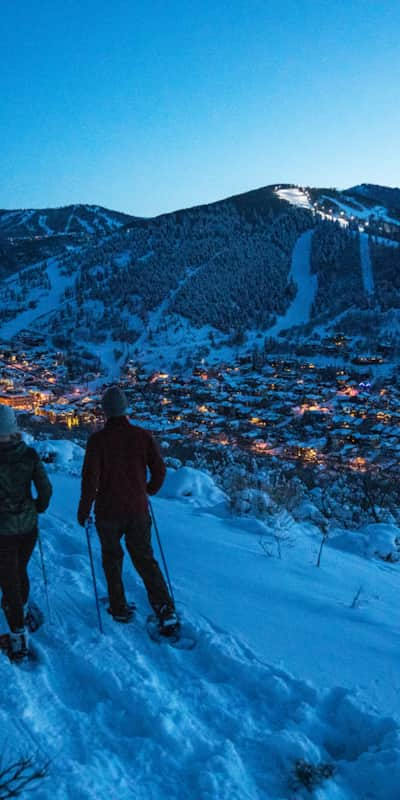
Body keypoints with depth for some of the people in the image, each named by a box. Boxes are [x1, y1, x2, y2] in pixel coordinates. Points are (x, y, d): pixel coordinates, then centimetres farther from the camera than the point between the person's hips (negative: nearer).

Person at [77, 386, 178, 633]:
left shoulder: (97, 439, -13)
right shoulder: (143, 436, -7)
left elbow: (90, 478, -15)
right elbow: (160, 470, -3)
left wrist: (84, 510, -2)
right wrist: (149, 491, 17)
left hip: (108, 512, -2)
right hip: (138, 511, 2)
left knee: (112, 559, 19)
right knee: (145, 559, 13)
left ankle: (120, 608, 26)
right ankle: (165, 609, 2)